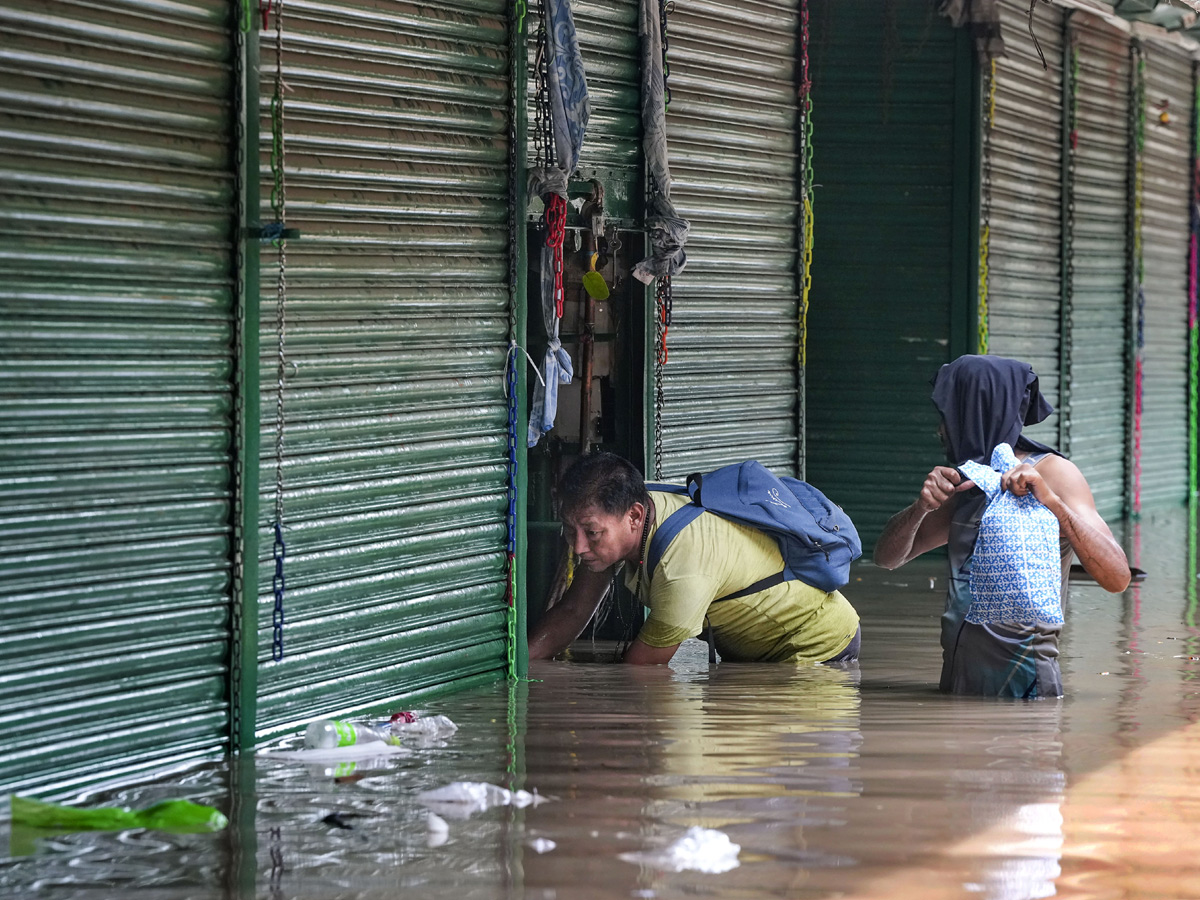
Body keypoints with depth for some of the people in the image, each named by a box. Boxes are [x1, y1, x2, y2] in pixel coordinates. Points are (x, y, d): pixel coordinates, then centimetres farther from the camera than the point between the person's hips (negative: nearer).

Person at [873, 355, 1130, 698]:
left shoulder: (1052, 473, -5)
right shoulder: (967, 484, 17)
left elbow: (1117, 578, -17)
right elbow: (887, 557, 16)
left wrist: (1052, 502, -28)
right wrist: (922, 506, -4)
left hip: (1020, 681, -6)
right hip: (959, 678, 6)